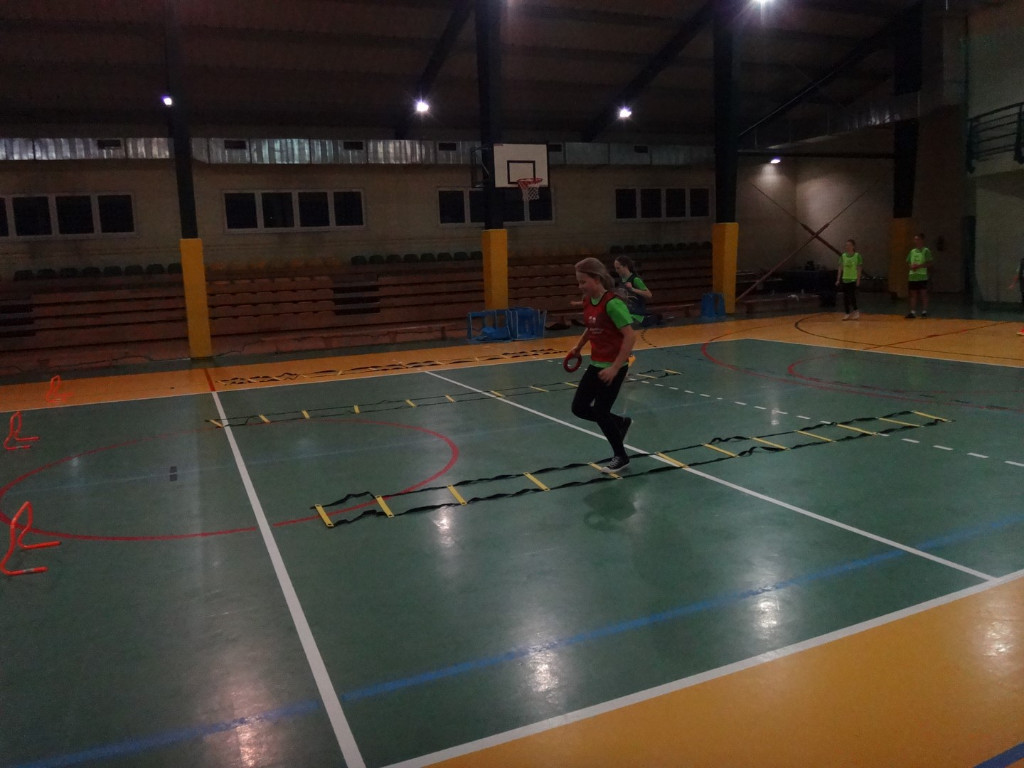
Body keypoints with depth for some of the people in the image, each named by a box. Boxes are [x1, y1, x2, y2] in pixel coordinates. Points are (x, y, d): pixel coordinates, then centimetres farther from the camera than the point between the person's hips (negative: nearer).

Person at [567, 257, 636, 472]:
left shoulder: (612, 303, -22)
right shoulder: (587, 301, 3)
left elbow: (630, 337, -24)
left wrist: (615, 368, -26)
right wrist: (579, 346, 12)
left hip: (613, 367, -8)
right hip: (595, 364, 8)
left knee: (600, 412, -1)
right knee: (579, 408, 8)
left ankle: (621, 457, 22)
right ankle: (621, 423, 32)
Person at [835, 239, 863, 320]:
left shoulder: (857, 255, -5)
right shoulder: (843, 256, 5)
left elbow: (859, 269, -5)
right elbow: (840, 268, 8)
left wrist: (858, 280, -9)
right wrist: (838, 279, 4)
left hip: (853, 279, -4)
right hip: (845, 279, 4)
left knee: (852, 296, -7)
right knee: (845, 297, 3)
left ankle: (855, 311, 10)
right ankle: (847, 313, 11)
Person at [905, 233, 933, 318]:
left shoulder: (925, 250, -3)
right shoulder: (912, 251, 13)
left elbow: (929, 263, -8)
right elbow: (908, 262, 16)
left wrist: (918, 266, -17)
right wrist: (911, 266, -4)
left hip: (922, 276, -5)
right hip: (912, 276, 5)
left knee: (923, 294, 0)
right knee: (913, 294, 6)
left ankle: (924, 311, 5)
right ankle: (913, 312, 9)